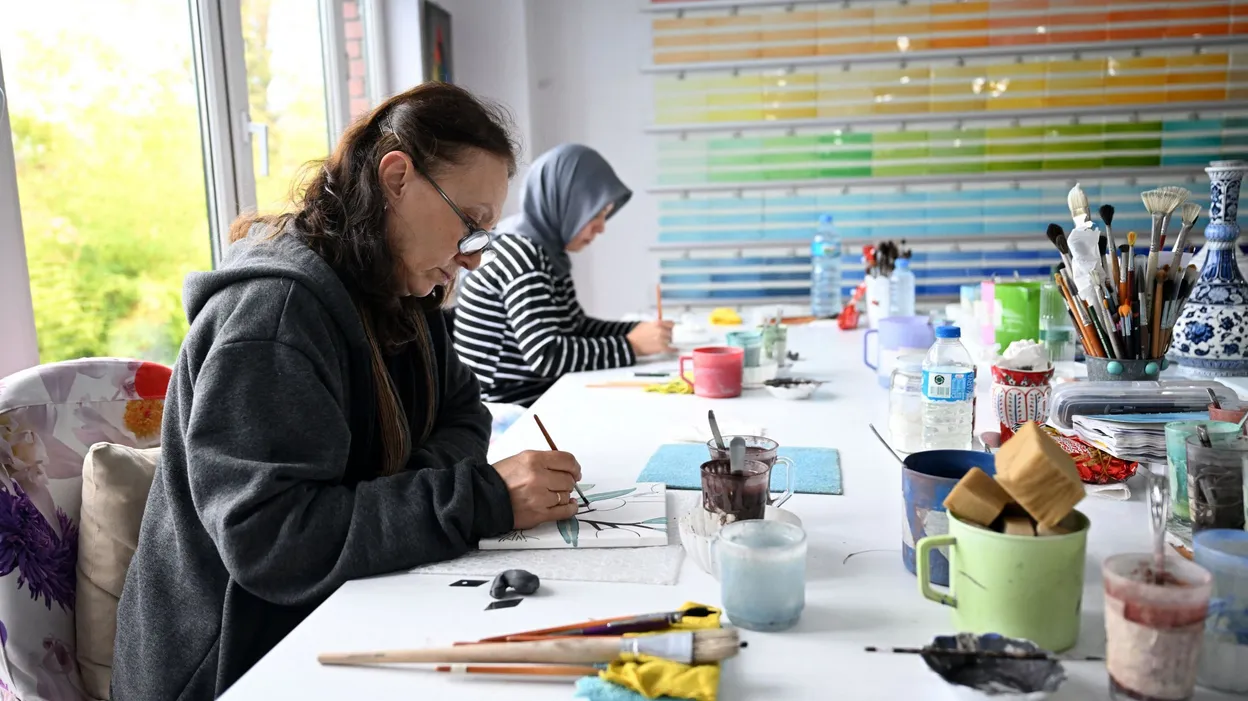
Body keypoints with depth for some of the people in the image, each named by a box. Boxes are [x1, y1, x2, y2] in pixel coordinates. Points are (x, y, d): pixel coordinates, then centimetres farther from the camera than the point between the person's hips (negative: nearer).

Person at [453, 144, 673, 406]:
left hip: (541, 400, 8)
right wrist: (632, 345, -18)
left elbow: (575, 327, 16)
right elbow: (546, 357, -25)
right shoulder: (518, 254, -19)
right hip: (506, 416, -8)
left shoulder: (548, 253, 8)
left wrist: (638, 330, 0)